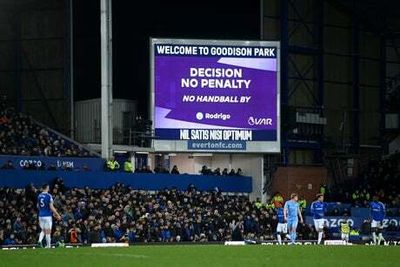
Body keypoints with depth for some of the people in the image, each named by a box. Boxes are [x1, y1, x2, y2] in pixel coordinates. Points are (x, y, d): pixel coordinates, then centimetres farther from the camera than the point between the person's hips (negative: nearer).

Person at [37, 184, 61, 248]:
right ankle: (48, 245, 5)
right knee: (48, 231, 2)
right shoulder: (49, 196, -13)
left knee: (43, 230, 16)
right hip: (47, 216, -5)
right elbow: (51, 207, -14)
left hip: (41, 215, 5)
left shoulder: (39, 196, 5)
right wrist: (57, 215, -7)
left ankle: (40, 240, -7)